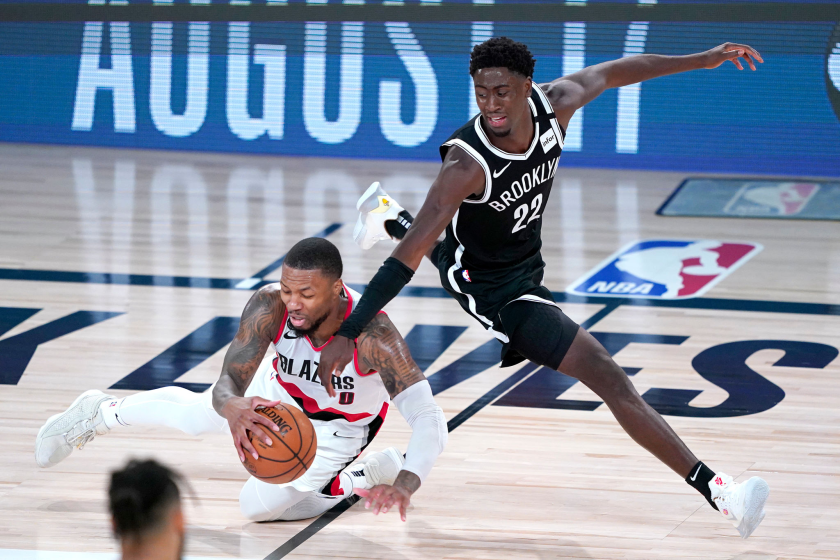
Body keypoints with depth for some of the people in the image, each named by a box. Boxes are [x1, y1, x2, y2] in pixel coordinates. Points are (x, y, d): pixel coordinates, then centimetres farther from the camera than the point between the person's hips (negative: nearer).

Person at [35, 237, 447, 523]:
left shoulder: (373, 334, -45)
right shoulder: (269, 306, -37)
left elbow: (429, 418, -48)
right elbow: (227, 385, -41)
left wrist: (404, 484, -67)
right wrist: (233, 408, -68)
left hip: (334, 429, -3)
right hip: (278, 393, 3)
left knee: (259, 506, -8)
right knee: (189, 415, 17)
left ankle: (351, 480, 14)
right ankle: (101, 413, 47)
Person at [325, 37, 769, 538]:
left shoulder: (554, 104, -22)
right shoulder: (466, 164, -37)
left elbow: (612, 72, -1)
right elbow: (407, 258, -37)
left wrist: (701, 60, 2)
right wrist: (348, 333, -41)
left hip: (525, 261, 7)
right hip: (494, 289, -7)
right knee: (609, 378, -18)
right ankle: (715, 489, -18)